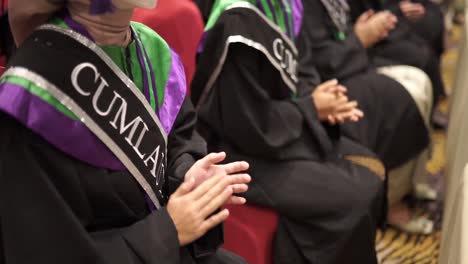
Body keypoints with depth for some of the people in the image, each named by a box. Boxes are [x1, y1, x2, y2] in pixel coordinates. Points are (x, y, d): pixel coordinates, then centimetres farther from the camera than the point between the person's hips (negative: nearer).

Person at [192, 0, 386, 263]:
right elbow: (250, 126, -24)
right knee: (355, 199, -16)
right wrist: (312, 108, -11)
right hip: (244, 151, -9)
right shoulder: (237, 23, -26)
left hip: (279, 130, 9)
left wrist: (314, 97, -6)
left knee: (372, 171, 8)